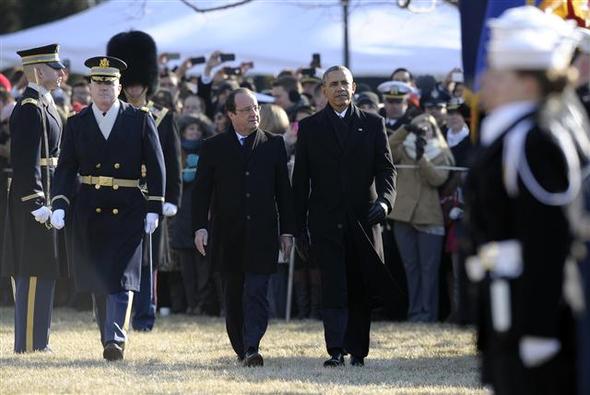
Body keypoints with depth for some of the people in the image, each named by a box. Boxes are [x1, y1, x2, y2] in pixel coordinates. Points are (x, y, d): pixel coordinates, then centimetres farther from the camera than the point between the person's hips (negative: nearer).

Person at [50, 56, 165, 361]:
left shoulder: (140, 120, 1)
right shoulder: (77, 124, 6)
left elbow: (155, 166, 1)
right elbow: (66, 169, 3)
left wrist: (154, 209, -5)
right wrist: (59, 205, -10)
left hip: (128, 210, -3)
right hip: (89, 210, 3)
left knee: (121, 278, -13)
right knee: (97, 280, 9)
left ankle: (115, 339, -20)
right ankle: (110, 339, 20)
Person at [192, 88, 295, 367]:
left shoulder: (274, 145, 7)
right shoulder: (213, 148, 5)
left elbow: (284, 190, 9)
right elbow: (201, 191, 4)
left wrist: (287, 230, 5)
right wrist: (200, 226, -7)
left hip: (262, 234, -1)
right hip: (227, 236, 1)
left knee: (256, 292, -11)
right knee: (233, 294, 8)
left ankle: (252, 348, -18)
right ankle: (241, 349, 19)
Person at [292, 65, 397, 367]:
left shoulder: (372, 124, 9)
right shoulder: (310, 127, 7)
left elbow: (386, 169, 6)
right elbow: (300, 180, 7)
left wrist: (384, 200, -15)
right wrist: (299, 226, 2)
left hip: (363, 218, 1)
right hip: (326, 222, -1)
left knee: (360, 289, 5)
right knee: (334, 287, -11)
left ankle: (357, 350, 14)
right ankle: (336, 351, -17)